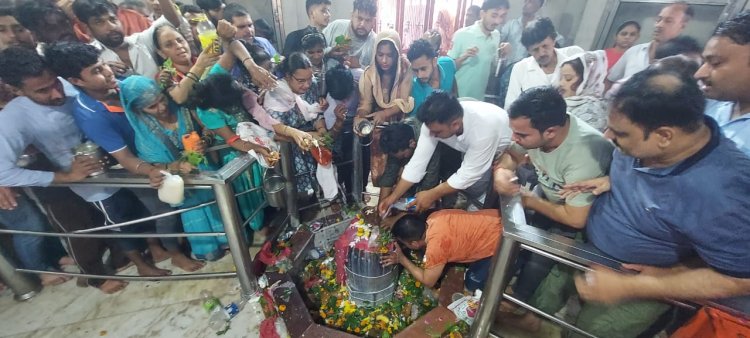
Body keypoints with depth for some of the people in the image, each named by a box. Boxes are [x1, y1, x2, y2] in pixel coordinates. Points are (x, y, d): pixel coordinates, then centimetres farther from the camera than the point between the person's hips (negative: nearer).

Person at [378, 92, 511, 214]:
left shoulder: (484, 127, -41)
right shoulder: (434, 122, -27)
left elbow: (469, 174, -33)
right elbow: (418, 161, -22)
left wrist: (432, 195, -27)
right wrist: (393, 197, -21)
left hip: (500, 151, -5)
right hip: (466, 145, 5)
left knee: (473, 185, -23)